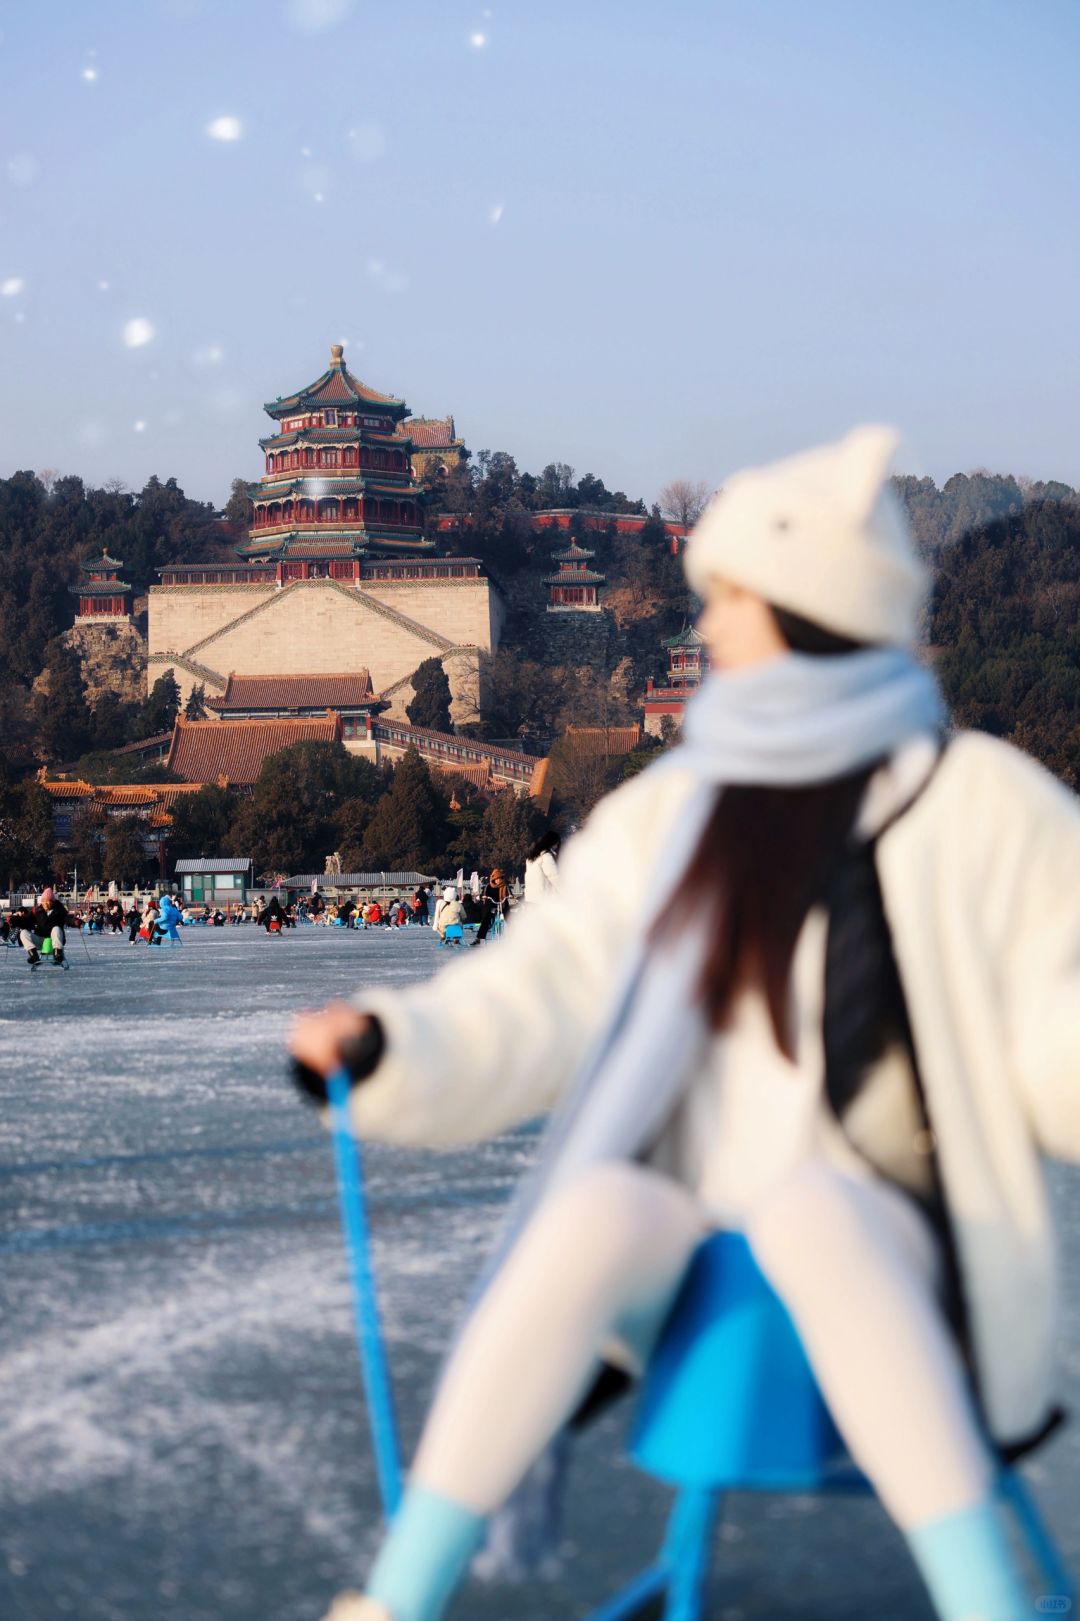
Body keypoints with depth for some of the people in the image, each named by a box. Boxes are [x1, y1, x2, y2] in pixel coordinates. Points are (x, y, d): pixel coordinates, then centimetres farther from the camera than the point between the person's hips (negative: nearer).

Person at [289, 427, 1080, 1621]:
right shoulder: (664, 816, 13)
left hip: (884, 1259, -3)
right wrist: (388, 1049, -12)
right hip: (686, 1245, 3)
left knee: (807, 1207, -37)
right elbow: (535, 1008, 5)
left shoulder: (980, 807, 2)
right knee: (594, 1210, -31)